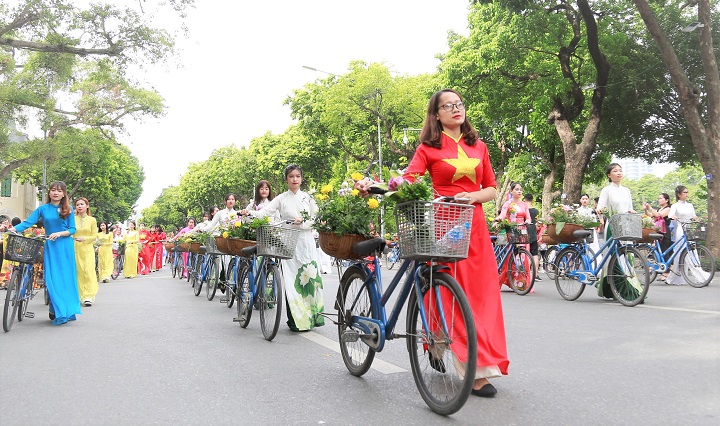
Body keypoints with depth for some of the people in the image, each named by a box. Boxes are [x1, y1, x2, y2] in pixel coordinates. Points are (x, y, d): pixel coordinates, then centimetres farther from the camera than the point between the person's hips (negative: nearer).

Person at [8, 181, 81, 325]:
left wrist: (59, 233, -16)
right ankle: (57, 311, 2)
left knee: (66, 278, 0)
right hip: (50, 247, 1)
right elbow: (28, 222, -4)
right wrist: (14, 228, -21)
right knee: (52, 279, -5)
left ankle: (67, 310, 7)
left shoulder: (68, 210, 4)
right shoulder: (43, 209, 6)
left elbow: (72, 229, 2)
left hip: (65, 247, 0)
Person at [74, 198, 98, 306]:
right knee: (78, 272, 0)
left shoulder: (92, 220, 6)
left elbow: (94, 236, 5)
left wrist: (84, 238, -11)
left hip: (87, 249, -1)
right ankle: (81, 295, 8)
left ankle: (88, 296, -10)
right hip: (75, 248, 1)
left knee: (88, 271, -9)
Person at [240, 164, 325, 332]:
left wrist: (302, 222, -11)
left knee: (310, 276, -5)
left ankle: (312, 316, 6)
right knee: (291, 279, -4)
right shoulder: (281, 199, 7)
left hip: (306, 241, 1)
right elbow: (266, 212, -4)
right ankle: (295, 320, 2)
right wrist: (250, 213, -21)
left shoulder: (307, 197, 9)